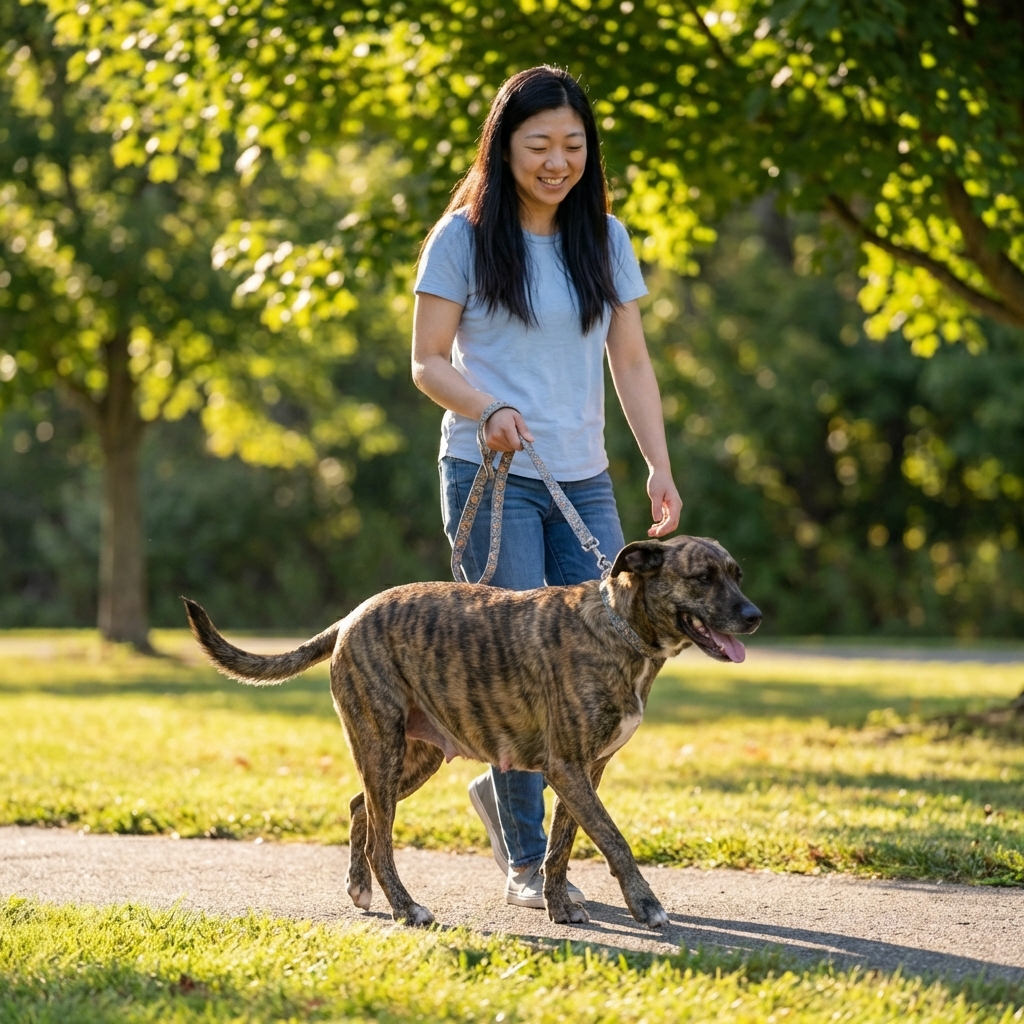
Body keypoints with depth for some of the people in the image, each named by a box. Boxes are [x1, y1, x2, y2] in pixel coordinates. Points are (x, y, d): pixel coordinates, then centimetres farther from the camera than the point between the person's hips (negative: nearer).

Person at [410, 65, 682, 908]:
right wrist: (487, 409, -21)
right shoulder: (464, 238, -2)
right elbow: (428, 362, -2)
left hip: (583, 482, 5)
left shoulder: (605, 240, 11)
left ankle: (505, 789, 25)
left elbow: (631, 362, 11)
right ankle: (526, 858, 6)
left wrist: (660, 466, 0)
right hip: (492, 475, -5)